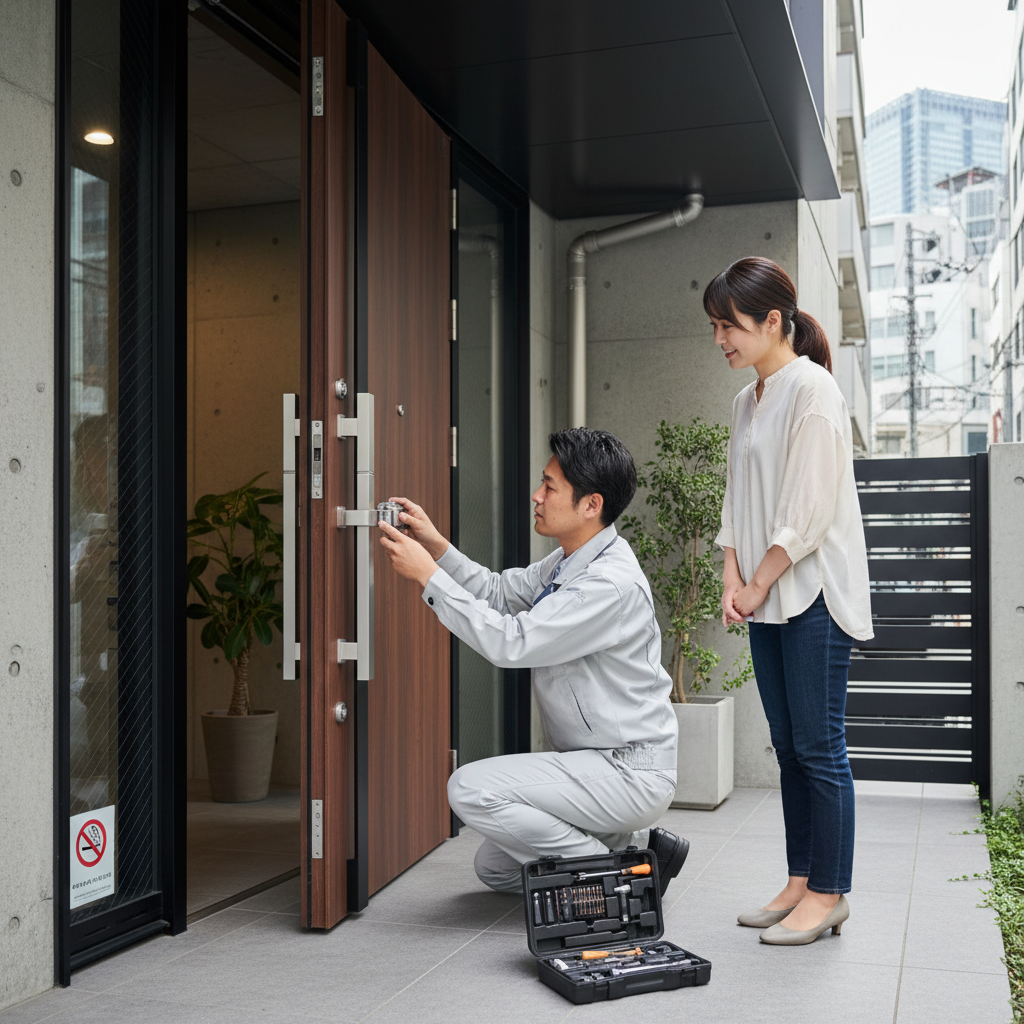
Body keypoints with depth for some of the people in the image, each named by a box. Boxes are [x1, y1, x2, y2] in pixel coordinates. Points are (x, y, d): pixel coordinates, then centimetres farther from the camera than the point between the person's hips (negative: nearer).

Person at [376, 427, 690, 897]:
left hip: (631, 772, -10)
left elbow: (509, 643, -27)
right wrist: (436, 546, -3)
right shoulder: (570, 560, 5)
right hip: (597, 762, 10)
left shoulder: (611, 583, -26)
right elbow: (499, 591, 12)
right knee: (494, 868, 17)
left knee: (471, 788, -20)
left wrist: (428, 575, -23)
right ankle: (636, 844, 17)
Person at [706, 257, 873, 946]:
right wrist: (734, 580, 3)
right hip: (767, 597, 8)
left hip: (814, 592, -8)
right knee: (789, 745, 11)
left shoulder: (812, 388, -10)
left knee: (818, 746, -3)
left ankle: (829, 894, 7)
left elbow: (808, 509, -15)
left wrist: (759, 584, -11)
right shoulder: (748, 402, 16)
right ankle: (801, 883, 20)